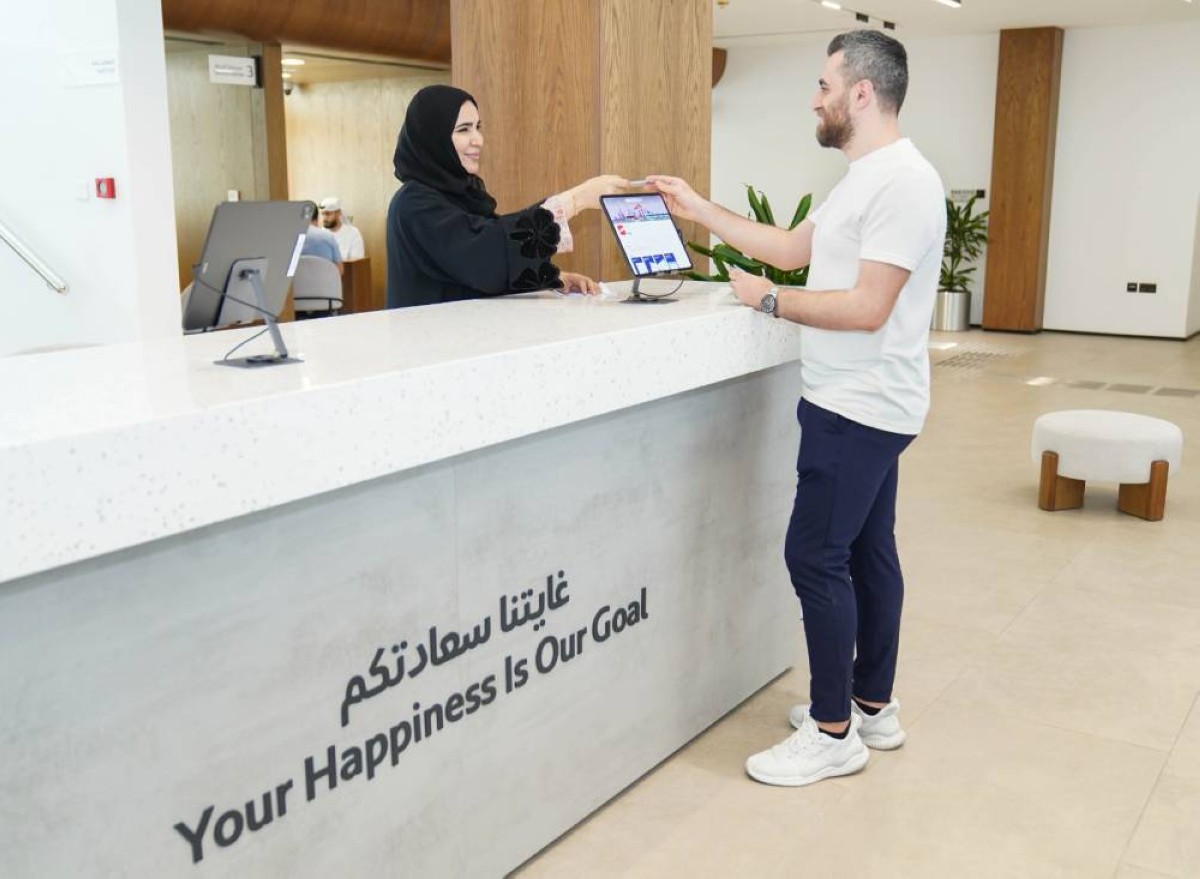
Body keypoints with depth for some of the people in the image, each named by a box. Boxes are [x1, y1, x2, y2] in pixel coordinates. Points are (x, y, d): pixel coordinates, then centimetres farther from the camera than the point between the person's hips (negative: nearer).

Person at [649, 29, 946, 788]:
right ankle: (873, 707, 26)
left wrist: (769, 300, -14)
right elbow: (794, 248, 19)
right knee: (866, 551, 14)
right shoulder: (865, 178, 15)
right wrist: (702, 212, 18)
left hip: (860, 409, -10)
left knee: (815, 556, -6)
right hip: (859, 404, 10)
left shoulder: (903, 182, -19)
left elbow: (867, 308, -25)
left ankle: (834, 733, 6)